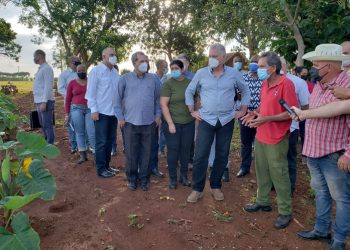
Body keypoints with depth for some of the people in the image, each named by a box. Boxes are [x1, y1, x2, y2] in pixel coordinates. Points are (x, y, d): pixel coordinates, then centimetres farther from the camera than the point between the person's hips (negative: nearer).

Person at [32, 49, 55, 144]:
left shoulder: (47, 68, -11)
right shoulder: (40, 69, 18)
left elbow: (48, 86, -18)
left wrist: (44, 102, -23)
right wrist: (39, 102, 15)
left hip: (46, 102, -10)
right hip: (39, 102, 10)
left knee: (47, 125, -6)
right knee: (43, 125, 15)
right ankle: (46, 143, 25)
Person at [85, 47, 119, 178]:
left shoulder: (116, 73, 10)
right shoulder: (96, 71, -7)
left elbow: (119, 92, 12)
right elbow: (91, 92, -9)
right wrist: (94, 110, -14)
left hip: (114, 112, 6)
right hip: (102, 112, -6)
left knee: (110, 141, 14)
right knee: (101, 142, 1)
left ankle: (106, 165, 26)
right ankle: (101, 169, 12)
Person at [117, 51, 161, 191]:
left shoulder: (153, 79, 4)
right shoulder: (125, 78, 0)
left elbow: (158, 98, 10)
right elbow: (118, 98, 4)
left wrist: (157, 115, 4)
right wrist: (120, 117, -1)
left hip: (149, 122, 1)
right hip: (131, 122, -1)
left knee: (146, 153, 9)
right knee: (131, 153, 7)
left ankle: (144, 178, 24)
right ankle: (132, 178, 24)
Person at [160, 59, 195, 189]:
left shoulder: (190, 82, 5)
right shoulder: (168, 84, -6)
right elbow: (163, 105, -11)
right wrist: (170, 123, -16)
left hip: (189, 123, 3)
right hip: (173, 123, -3)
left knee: (186, 149, 10)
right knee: (173, 150, 3)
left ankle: (184, 176, 25)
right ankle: (172, 178, 17)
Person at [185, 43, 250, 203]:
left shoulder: (234, 74, 0)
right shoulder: (201, 73, -1)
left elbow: (245, 91, 14)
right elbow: (189, 91, 11)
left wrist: (243, 111, 8)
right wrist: (192, 111, 5)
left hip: (227, 120, 1)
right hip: (206, 120, -1)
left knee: (222, 155, 9)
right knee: (200, 155, -3)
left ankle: (216, 186, 25)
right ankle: (197, 189, 10)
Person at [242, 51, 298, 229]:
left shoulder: (286, 83, -17)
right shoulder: (264, 83, 8)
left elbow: (292, 112, -19)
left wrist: (267, 119, -26)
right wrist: (255, 113, 2)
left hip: (276, 140, -8)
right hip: (260, 136, 8)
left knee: (279, 176, 3)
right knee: (262, 171, 18)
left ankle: (285, 212, 19)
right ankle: (263, 202, 35)